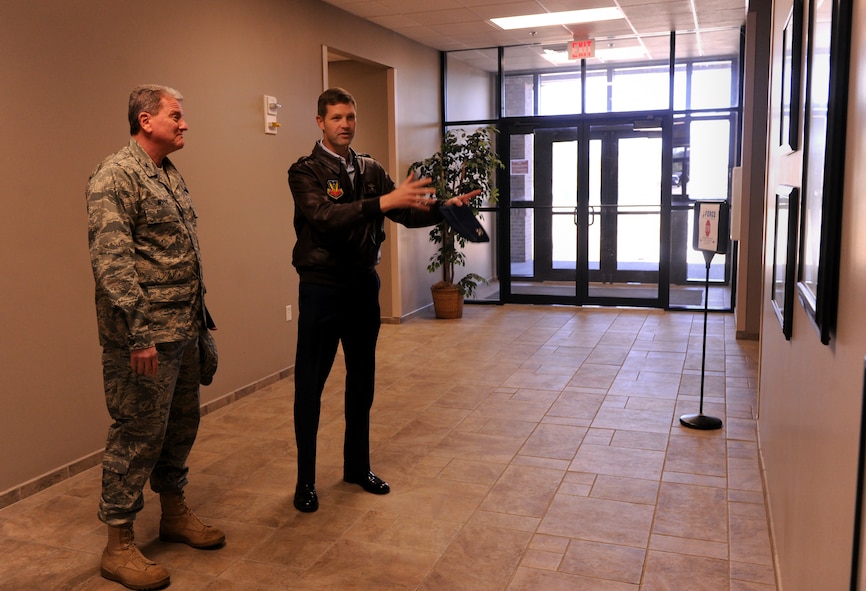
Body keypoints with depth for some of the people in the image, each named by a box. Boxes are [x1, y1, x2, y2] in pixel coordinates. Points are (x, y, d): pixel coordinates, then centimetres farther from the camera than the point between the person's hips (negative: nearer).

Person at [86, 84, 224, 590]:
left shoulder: (172, 176, 16)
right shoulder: (116, 175, -12)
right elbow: (111, 260, -20)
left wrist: (199, 315, 18)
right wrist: (139, 333, -22)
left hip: (184, 329, 9)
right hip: (145, 333, -9)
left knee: (182, 424, 17)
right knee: (138, 433, -1)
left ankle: (175, 513, 34)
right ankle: (120, 545, 14)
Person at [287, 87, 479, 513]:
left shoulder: (371, 171, 8)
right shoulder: (305, 172, -9)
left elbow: (406, 213, 2)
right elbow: (325, 217, -26)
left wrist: (443, 206, -17)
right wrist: (382, 202, -36)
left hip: (363, 286, 6)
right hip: (322, 288, -5)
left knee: (362, 381, 14)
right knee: (310, 384, 3)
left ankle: (357, 466, 31)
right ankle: (305, 479, 17)